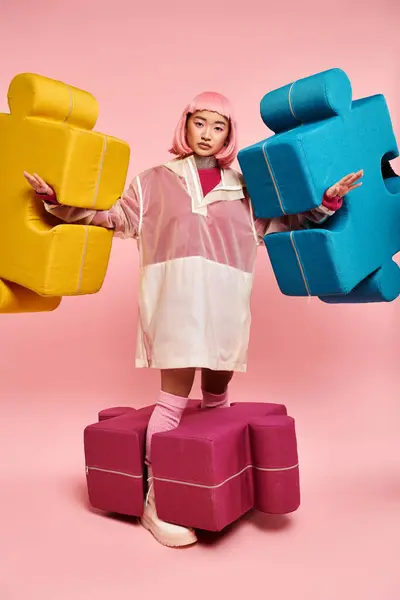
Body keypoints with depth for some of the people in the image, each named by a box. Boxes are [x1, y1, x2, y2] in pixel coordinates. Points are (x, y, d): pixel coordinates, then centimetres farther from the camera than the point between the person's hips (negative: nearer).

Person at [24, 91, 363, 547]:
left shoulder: (243, 188, 17)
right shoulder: (155, 181, 14)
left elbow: (283, 222, 18)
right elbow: (113, 214, 13)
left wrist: (326, 203, 5)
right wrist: (59, 199, 5)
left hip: (226, 301, 3)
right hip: (176, 297, -2)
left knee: (217, 394, 10)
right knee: (174, 397, -7)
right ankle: (156, 502, 3)